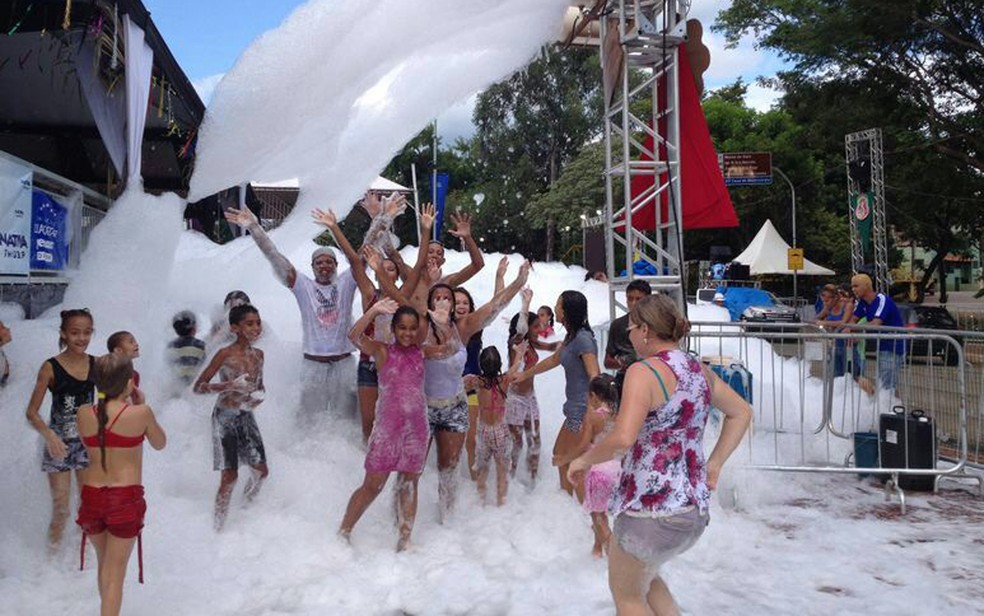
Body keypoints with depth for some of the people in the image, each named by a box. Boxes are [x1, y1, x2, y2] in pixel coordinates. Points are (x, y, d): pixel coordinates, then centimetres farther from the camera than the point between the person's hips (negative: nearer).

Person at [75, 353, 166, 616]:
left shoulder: (84, 413, -3)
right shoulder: (140, 412, -13)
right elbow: (160, 444, 5)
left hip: (92, 496, 4)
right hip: (125, 497, -4)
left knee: (104, 563, 25)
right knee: (115, 572, 6)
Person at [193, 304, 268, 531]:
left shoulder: (258, 354, 3)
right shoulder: (225, 354, -14)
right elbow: (198, 387, -13)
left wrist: (259, 395, -5)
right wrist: (230, 385, -26)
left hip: (247, 417, 6)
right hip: (225, 417, -6)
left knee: (261, 470, 8)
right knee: (230, 474, -5)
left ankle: (248, 504, 38)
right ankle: (219, 526, 10)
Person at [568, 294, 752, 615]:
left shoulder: (643, 371, -17)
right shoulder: (699, 370, 8)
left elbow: (622, 438, -29)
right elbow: (742, 413, 21)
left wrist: (584, 460, -12)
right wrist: (713, 465, 19)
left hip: (651, 508, -8)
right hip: (694, 509, 8)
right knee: (643, 575, 30)